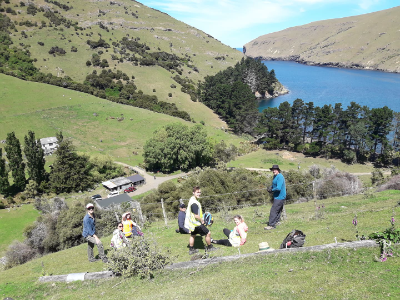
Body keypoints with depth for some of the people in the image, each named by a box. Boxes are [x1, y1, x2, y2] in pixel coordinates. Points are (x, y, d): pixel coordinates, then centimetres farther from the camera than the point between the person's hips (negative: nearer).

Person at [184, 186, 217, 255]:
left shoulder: (192, 199, 4)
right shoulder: (194, 203, -28)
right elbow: (196, 216, -29)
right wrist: (202, 220, -12)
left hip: (191, 223, 10)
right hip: (196, 223, -10)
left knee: (192, 235, 23)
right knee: (208, 233, 3)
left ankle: (191, 249, 35)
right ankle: (209, 247, 19)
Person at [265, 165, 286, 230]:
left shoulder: (280, 177, -18)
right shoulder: (275, 176, 13)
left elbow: (278, 188, -27)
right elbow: (274, 185, 27)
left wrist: (272, 190, -11)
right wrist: (270, 188, 5)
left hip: (279, 197, -11)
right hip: (278, 197, 11)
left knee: (273, 210, -11)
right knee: (278, 211, 17)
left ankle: (271, 225, -8)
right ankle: (275, 223, 26)